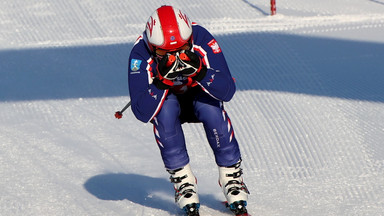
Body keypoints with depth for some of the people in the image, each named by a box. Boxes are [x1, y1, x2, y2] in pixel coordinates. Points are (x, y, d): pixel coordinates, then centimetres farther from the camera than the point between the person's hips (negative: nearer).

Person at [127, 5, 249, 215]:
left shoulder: (201, 39, -31)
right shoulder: (140, 54, -31)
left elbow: (227, 91, -32)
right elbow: (142, 113, -35)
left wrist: (199, 72, -48)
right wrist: (161, 81, -48)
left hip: (200, 95, 0)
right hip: (166, 101, 0)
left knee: (212, 109, -32)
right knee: (165, 111, -34)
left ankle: (232, 179, -16)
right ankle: (184, 183, -21)